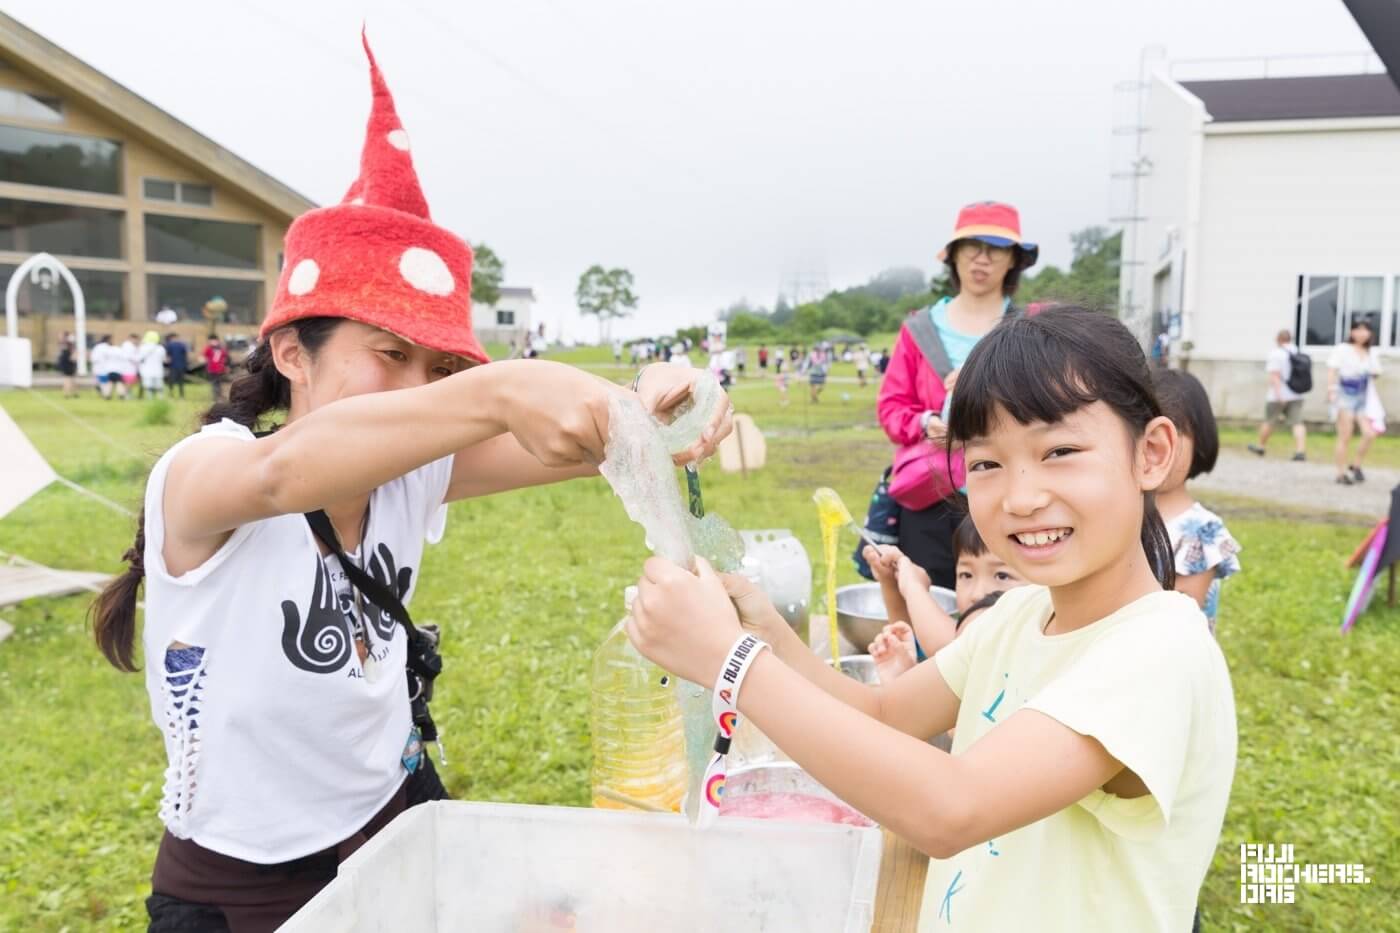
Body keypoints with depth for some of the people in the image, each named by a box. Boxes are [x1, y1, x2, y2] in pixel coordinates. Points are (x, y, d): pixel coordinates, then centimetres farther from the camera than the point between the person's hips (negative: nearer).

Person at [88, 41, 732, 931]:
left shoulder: (412, 472, -8)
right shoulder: (196, 478, -22)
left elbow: (567, 447, -21)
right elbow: (284, 472, -44)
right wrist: (500, 390, -58)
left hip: (399, 825, 5)